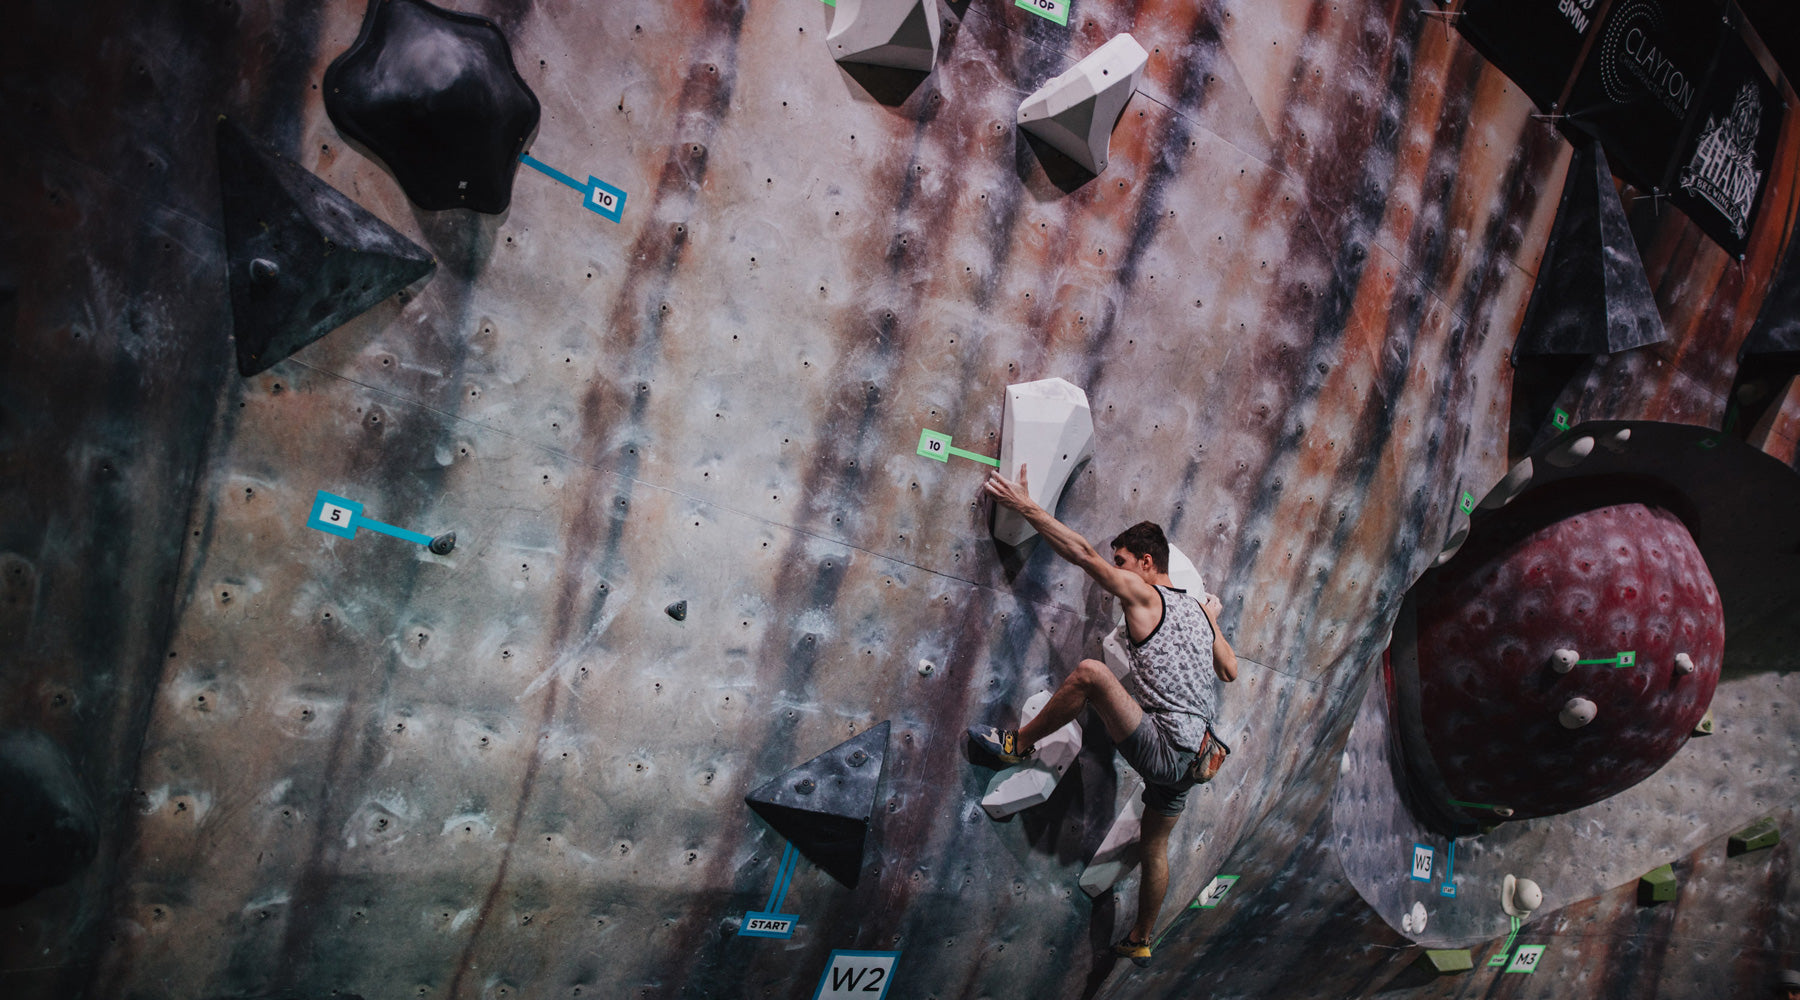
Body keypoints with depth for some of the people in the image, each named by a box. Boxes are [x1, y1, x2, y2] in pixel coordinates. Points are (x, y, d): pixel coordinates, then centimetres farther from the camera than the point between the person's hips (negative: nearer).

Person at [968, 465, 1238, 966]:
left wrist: (1026, 505, -10)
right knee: (1154, 845, 24)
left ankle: (1018, 742, -5)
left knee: (1091, 672, -20)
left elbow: (1084, 553, -12)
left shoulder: (1143, 595, -6)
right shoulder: (1199, 610, 16)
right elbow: (1230, 671, 26)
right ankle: (1141, 940, 39)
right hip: (1189, 758, 9)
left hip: (1160, 750, -9)